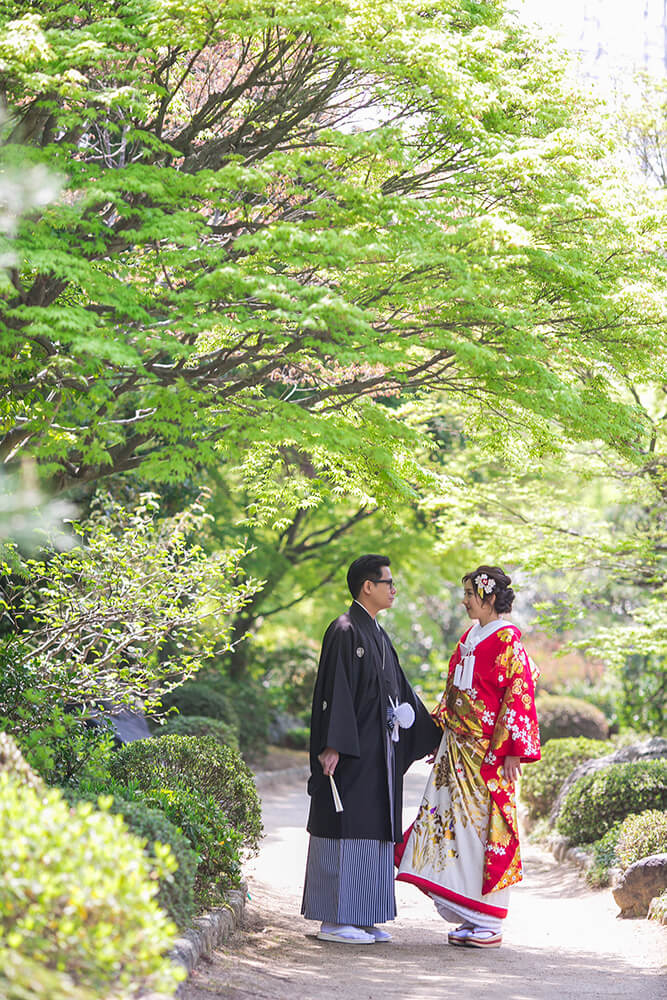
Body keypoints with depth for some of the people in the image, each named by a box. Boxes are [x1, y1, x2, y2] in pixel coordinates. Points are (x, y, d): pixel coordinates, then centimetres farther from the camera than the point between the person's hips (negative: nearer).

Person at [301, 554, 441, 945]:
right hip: (351, 751, -9)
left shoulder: (378, 635, 18)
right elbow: (336, 690, -17)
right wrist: (332, 747, -24)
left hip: (378, 751, 9)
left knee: (374, 831, 9)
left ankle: (361, 917, 13)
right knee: (346, 827, -6)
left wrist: (430, 736, 25)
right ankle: (334, 920, -2)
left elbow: (399, 689, 23)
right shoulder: (344, 631, -10)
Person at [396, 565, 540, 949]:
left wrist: (513, 751, -17)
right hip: (458, 748, 8)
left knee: (486, 827, -4)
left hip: (490, 752, -8)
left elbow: (520, 694, -13)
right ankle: (471, 918, 13)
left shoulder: (507, 639, -9)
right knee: (456, 825, 6)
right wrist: (441, 740, 18)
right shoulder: (469, 638, 15)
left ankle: (489, 925, 3)